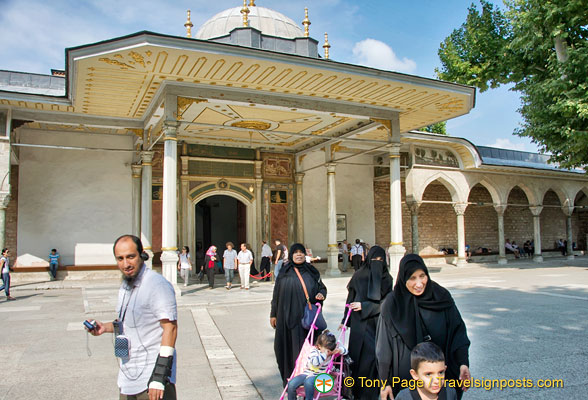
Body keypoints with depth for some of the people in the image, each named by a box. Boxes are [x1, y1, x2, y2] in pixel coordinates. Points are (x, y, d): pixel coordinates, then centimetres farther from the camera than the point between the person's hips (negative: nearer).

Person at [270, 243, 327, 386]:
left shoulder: (311, 272, 7)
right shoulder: (284, 273, 3)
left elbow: (322, 287, 15)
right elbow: (276, 294, 6)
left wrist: (321, 294, -8)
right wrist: (273, 314, 5)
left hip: (308, 316, 1)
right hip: (288, 315, -1)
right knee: (289, 346, 2)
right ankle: (289, 378, 15)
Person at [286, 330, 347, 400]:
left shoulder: (332, 349, 0)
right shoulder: (314, 351, -11)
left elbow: (345, 350, 6)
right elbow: (315, 362, -29)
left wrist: (339, 350, -16)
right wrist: (325, 354, -30)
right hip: (308, 373, 1)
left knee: (308, 382, -36)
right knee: (291, 384, -22)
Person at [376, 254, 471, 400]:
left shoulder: (442, 297, -5)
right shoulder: (392, 304, -11)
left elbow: (458, 330, 1)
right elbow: (384, 348, -6)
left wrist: (463, 363, -10)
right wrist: (384, 382, -5)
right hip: (405, 375, -2)